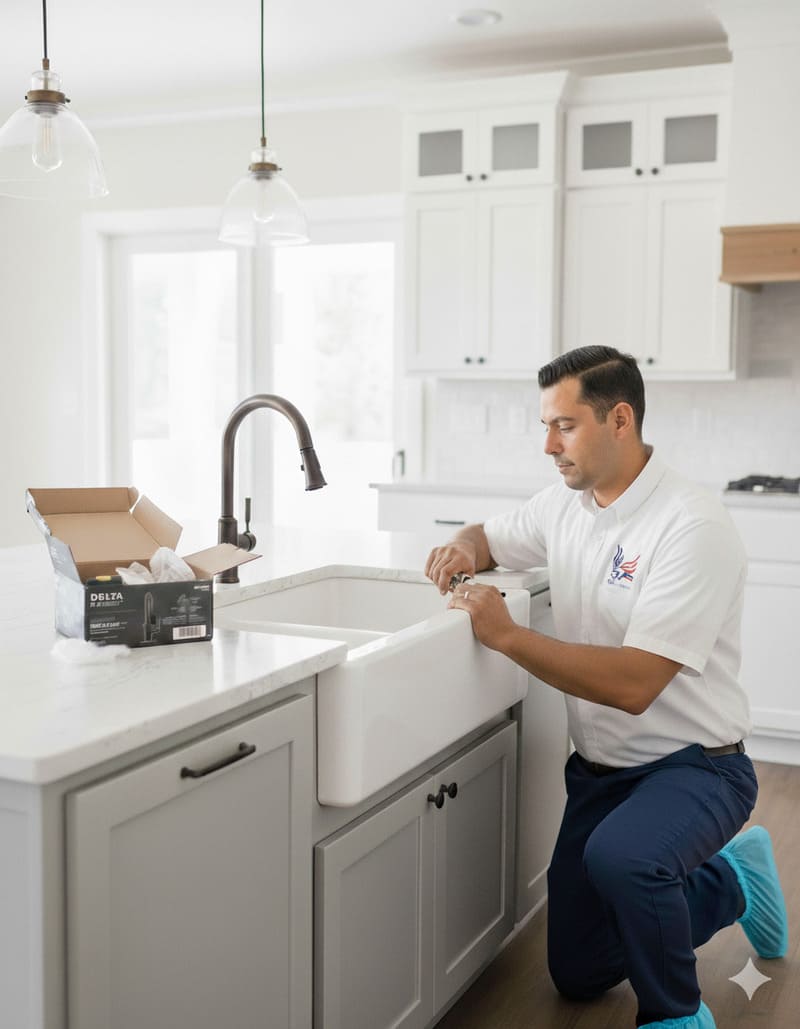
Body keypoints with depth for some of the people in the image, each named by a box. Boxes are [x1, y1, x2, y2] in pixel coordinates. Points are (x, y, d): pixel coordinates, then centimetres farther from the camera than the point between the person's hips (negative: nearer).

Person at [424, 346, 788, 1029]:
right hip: (599, 768, 7)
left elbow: (633, 684, -30)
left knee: (619, 856, -40)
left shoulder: (693, 528, -23)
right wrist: (464, 549, -5)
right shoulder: (564, 505, 0)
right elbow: (490, 537, 19)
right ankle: (730, 882, 35)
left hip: (692, 766, -7)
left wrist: (507, 635, -29)